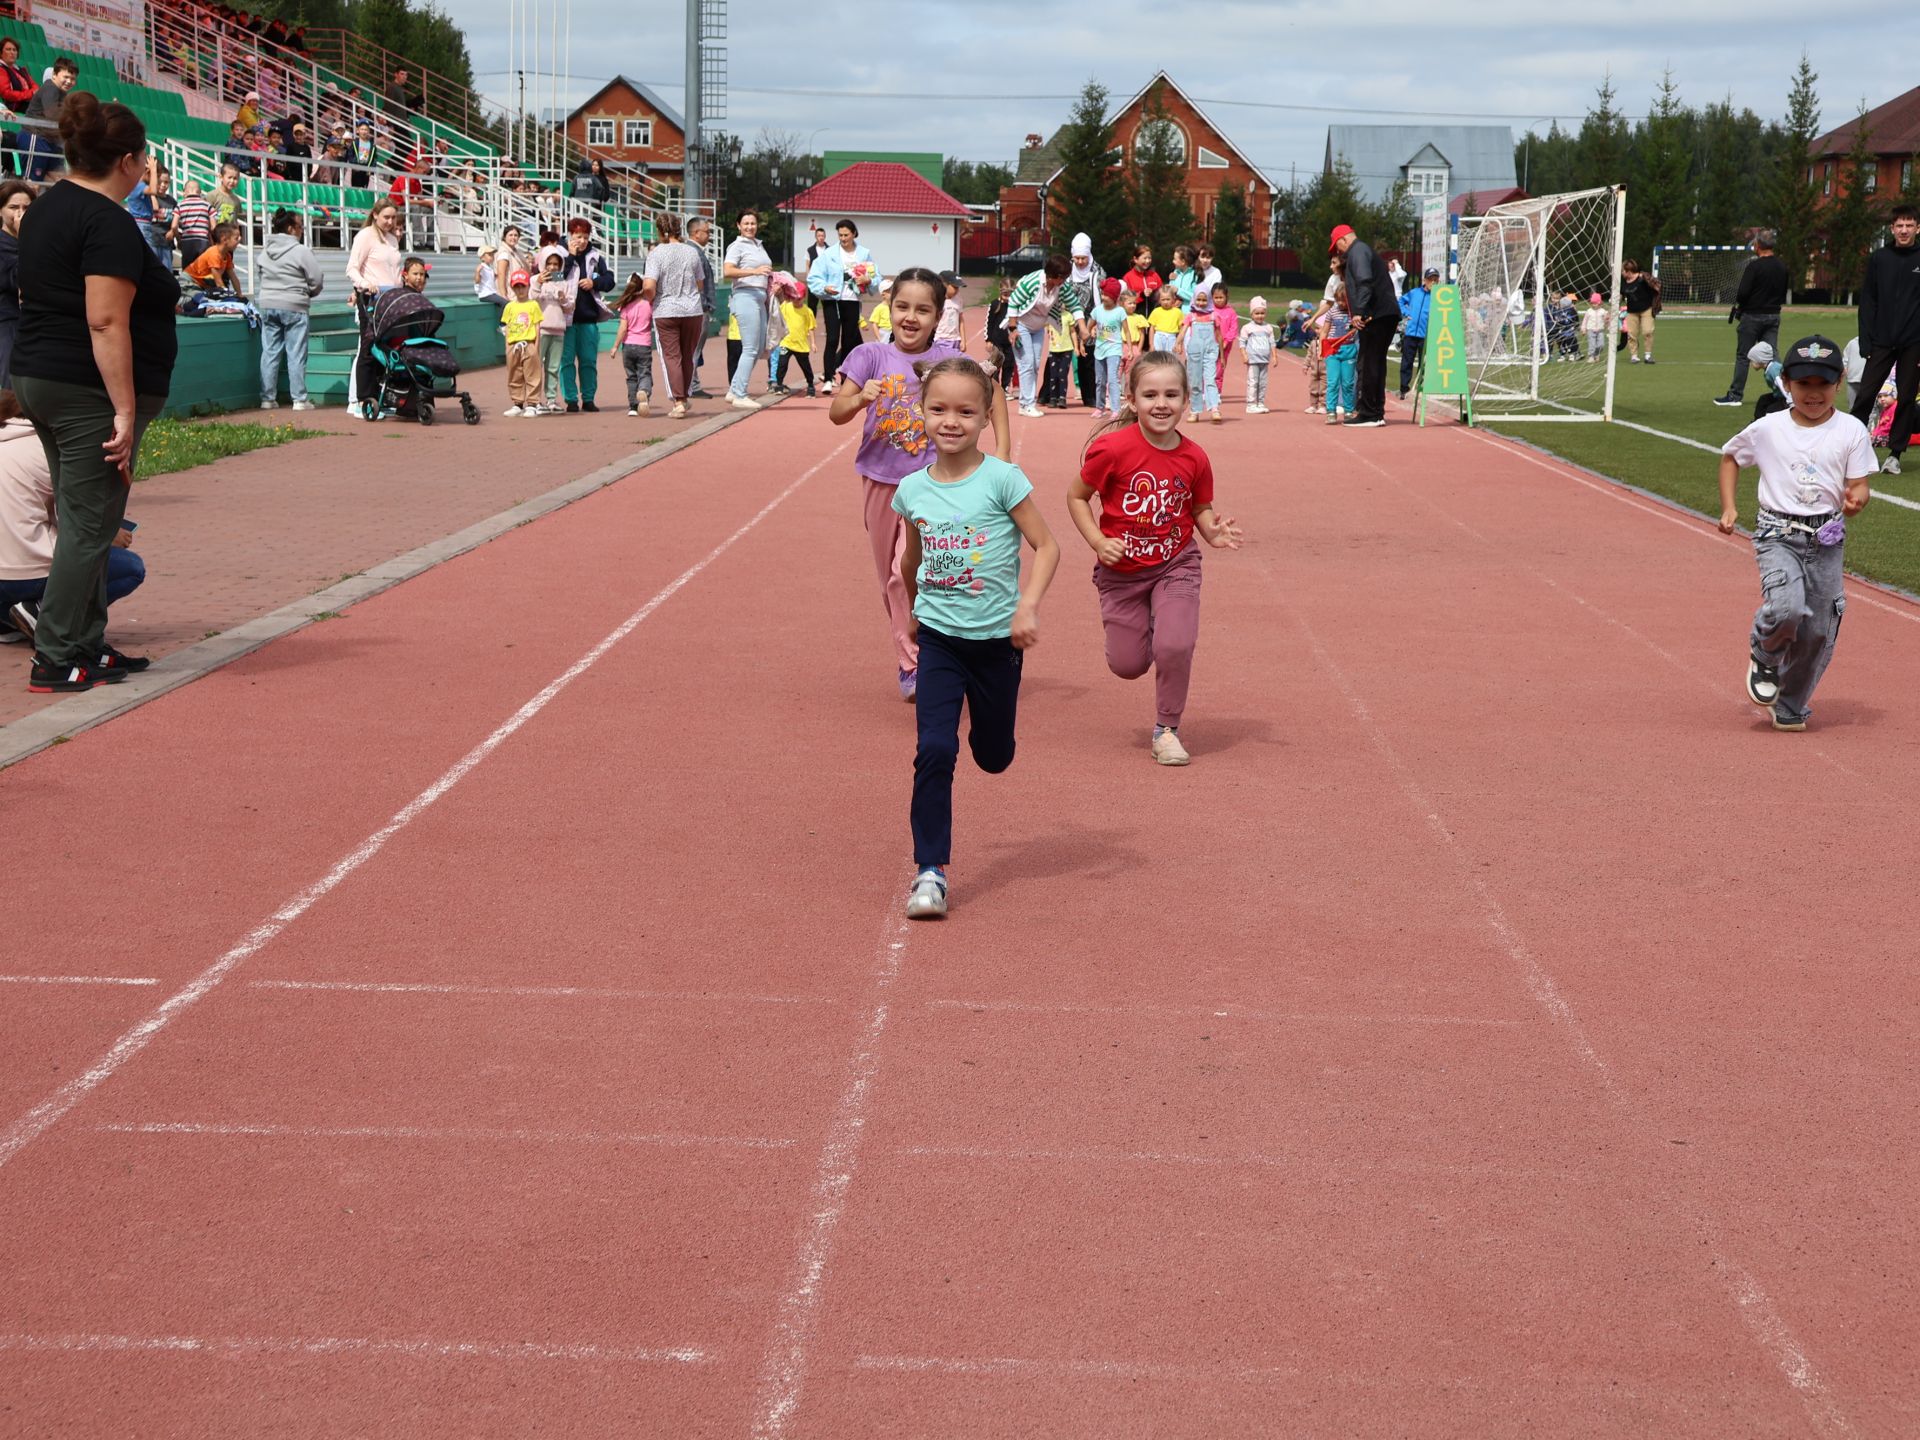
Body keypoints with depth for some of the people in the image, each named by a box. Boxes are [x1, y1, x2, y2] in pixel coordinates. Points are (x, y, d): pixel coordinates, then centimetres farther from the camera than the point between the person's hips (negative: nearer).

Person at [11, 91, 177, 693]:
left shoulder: (45, 209, 13)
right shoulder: (110, 222, -16)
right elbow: (105, 321, -23)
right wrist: (125, 411, -23)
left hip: (37, 378, 10)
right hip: (90, 393, -10)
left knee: (81, 522, 15)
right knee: (89, 526, -3)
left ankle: (87, 648, 21)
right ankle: (56, 661, 0)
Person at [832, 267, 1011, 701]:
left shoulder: (949, 360, -5)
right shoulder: (871, 356, -5)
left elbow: (993, 394, 8)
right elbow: (836, 413, -11)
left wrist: (1003, 450, 1)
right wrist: (861, 398, -31)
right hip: (880, 481, 3)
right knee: (891, 579, 12)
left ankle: (914, 664, -7)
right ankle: (910, 659, 26)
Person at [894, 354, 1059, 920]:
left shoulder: (1001, 479, -11)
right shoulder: (912, 489, 0)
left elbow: (1047, 546, -10)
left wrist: (1028, 605, -23)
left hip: (996, 639, -1)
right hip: (939, 639, 1)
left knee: (994, 756, 14)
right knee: (934, 751, -14)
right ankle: (930, 869, -8)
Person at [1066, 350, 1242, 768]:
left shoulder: (1194, 458, -10)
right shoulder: (1112, 448, -19)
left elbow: (1201, 509, 6)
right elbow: (1076, 497, -6)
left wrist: (1213, 531, -15)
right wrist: (1098, 542, -17)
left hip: (1175, 566, 1)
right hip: (1121, 571, -1)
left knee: (1176, 646, -20)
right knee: (1128, 665, 4)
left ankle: (1167, 730, 4)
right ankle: (1144, 626, 43)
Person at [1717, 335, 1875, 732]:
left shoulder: (1851, 431, 0)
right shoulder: (1767, 429, 1)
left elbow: (1859, 486, 0)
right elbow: (1730, 456, 18)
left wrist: (1855, 500, -24)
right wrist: (1728, 507, 8)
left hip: (1827, 541, 1)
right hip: (1777, 535, -1)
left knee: (1819, 630, 3)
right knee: (1786, 609, -25)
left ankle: (1790, 707, 24)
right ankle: (1765, 655, 9)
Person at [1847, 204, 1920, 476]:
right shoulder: (1878, 259, 5)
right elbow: (1868, 302, 5)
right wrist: (1866, 343, -2)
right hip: (1882, 342, 1)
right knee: (1864, 395, -4)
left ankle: (1895, 453, 14)